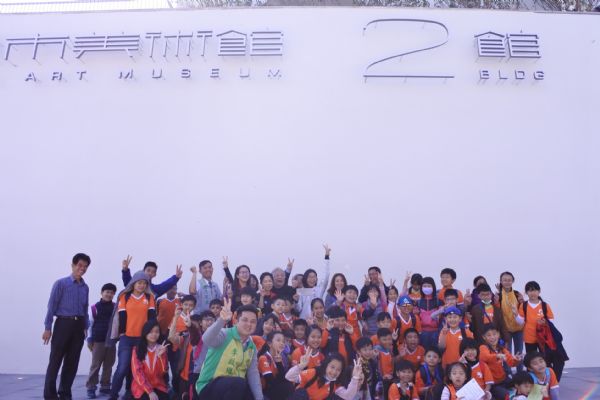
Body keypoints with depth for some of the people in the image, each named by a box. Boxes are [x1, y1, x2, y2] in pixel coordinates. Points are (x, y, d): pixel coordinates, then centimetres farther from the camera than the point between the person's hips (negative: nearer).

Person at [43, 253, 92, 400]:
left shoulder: (85, 287, 11)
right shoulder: (61, 283, -4)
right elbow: (52, 305, -6)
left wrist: (86, 327, 13)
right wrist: (47, 328, -10)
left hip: (78, 326, 5)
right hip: (63, 323, -5)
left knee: (72, 362, 9)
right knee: (55, 361, -1)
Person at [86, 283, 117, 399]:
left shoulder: (116, 307, 5)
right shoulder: (95, 307, -1)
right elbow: (90, 324, 2)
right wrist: (89, 339, 0)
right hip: (98, 340, -2)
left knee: (108, 365, 9)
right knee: (95, 365, 1)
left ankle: (105, 386, 18)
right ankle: (91, 387, 9)